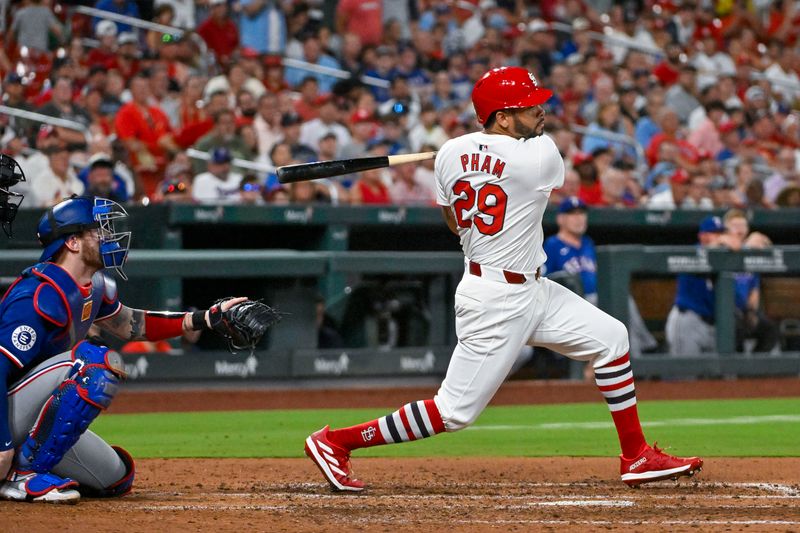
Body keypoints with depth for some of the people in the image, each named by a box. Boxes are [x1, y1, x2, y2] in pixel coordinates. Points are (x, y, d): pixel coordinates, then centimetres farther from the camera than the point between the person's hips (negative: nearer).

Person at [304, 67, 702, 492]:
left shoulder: (450, 153, -1)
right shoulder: (540, 154, -20)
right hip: (497, 302, -9)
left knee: (610, 338, 14)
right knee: (455, 411, -4)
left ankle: (637, 458, 19)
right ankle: (335, 441, 4)